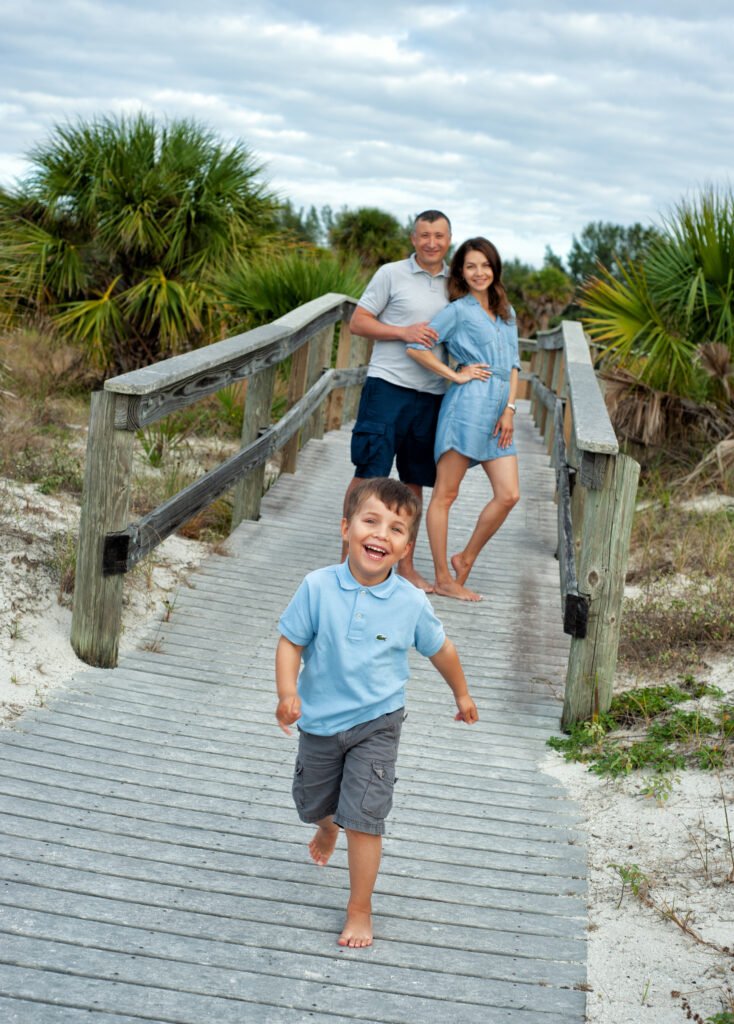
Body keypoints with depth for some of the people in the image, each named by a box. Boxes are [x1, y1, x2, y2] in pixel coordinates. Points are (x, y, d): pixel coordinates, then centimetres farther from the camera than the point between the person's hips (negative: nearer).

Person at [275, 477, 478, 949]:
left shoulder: (411, 602, -14)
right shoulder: (318, 587, -16)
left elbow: (440, 648, 4)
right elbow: (291, 642, -8)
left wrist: (462, 695, 17)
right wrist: (288, 691, -25)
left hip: (376, 723, -2)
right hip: (320, 720, 2)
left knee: (364, 818, -8)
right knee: (312, 804, 23)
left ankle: (360, 910, 10)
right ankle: (328, 828, 60)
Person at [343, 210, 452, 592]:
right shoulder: (391, 274, 2)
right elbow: (357, 322, -1)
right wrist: (404, 332, -13)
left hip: (430, 394, 4)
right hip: (388, 386, -4)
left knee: (415, 482, 8)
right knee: (368, 473, -7)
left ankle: (406, 565, 15)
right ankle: (348, 556, 4)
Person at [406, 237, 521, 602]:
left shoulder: (507, 313, 19)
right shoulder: (458, 311, 0)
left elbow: (513, 364, 17)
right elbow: (415, 346, -7)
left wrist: (509, 408, 5)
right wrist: (455, 375, -7)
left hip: (499, 410, 7)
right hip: (468, 405, -7)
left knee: (508, 494, 0)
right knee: (445, 494, 0)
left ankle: (465, 559, 17)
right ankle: (443, 579, 6)